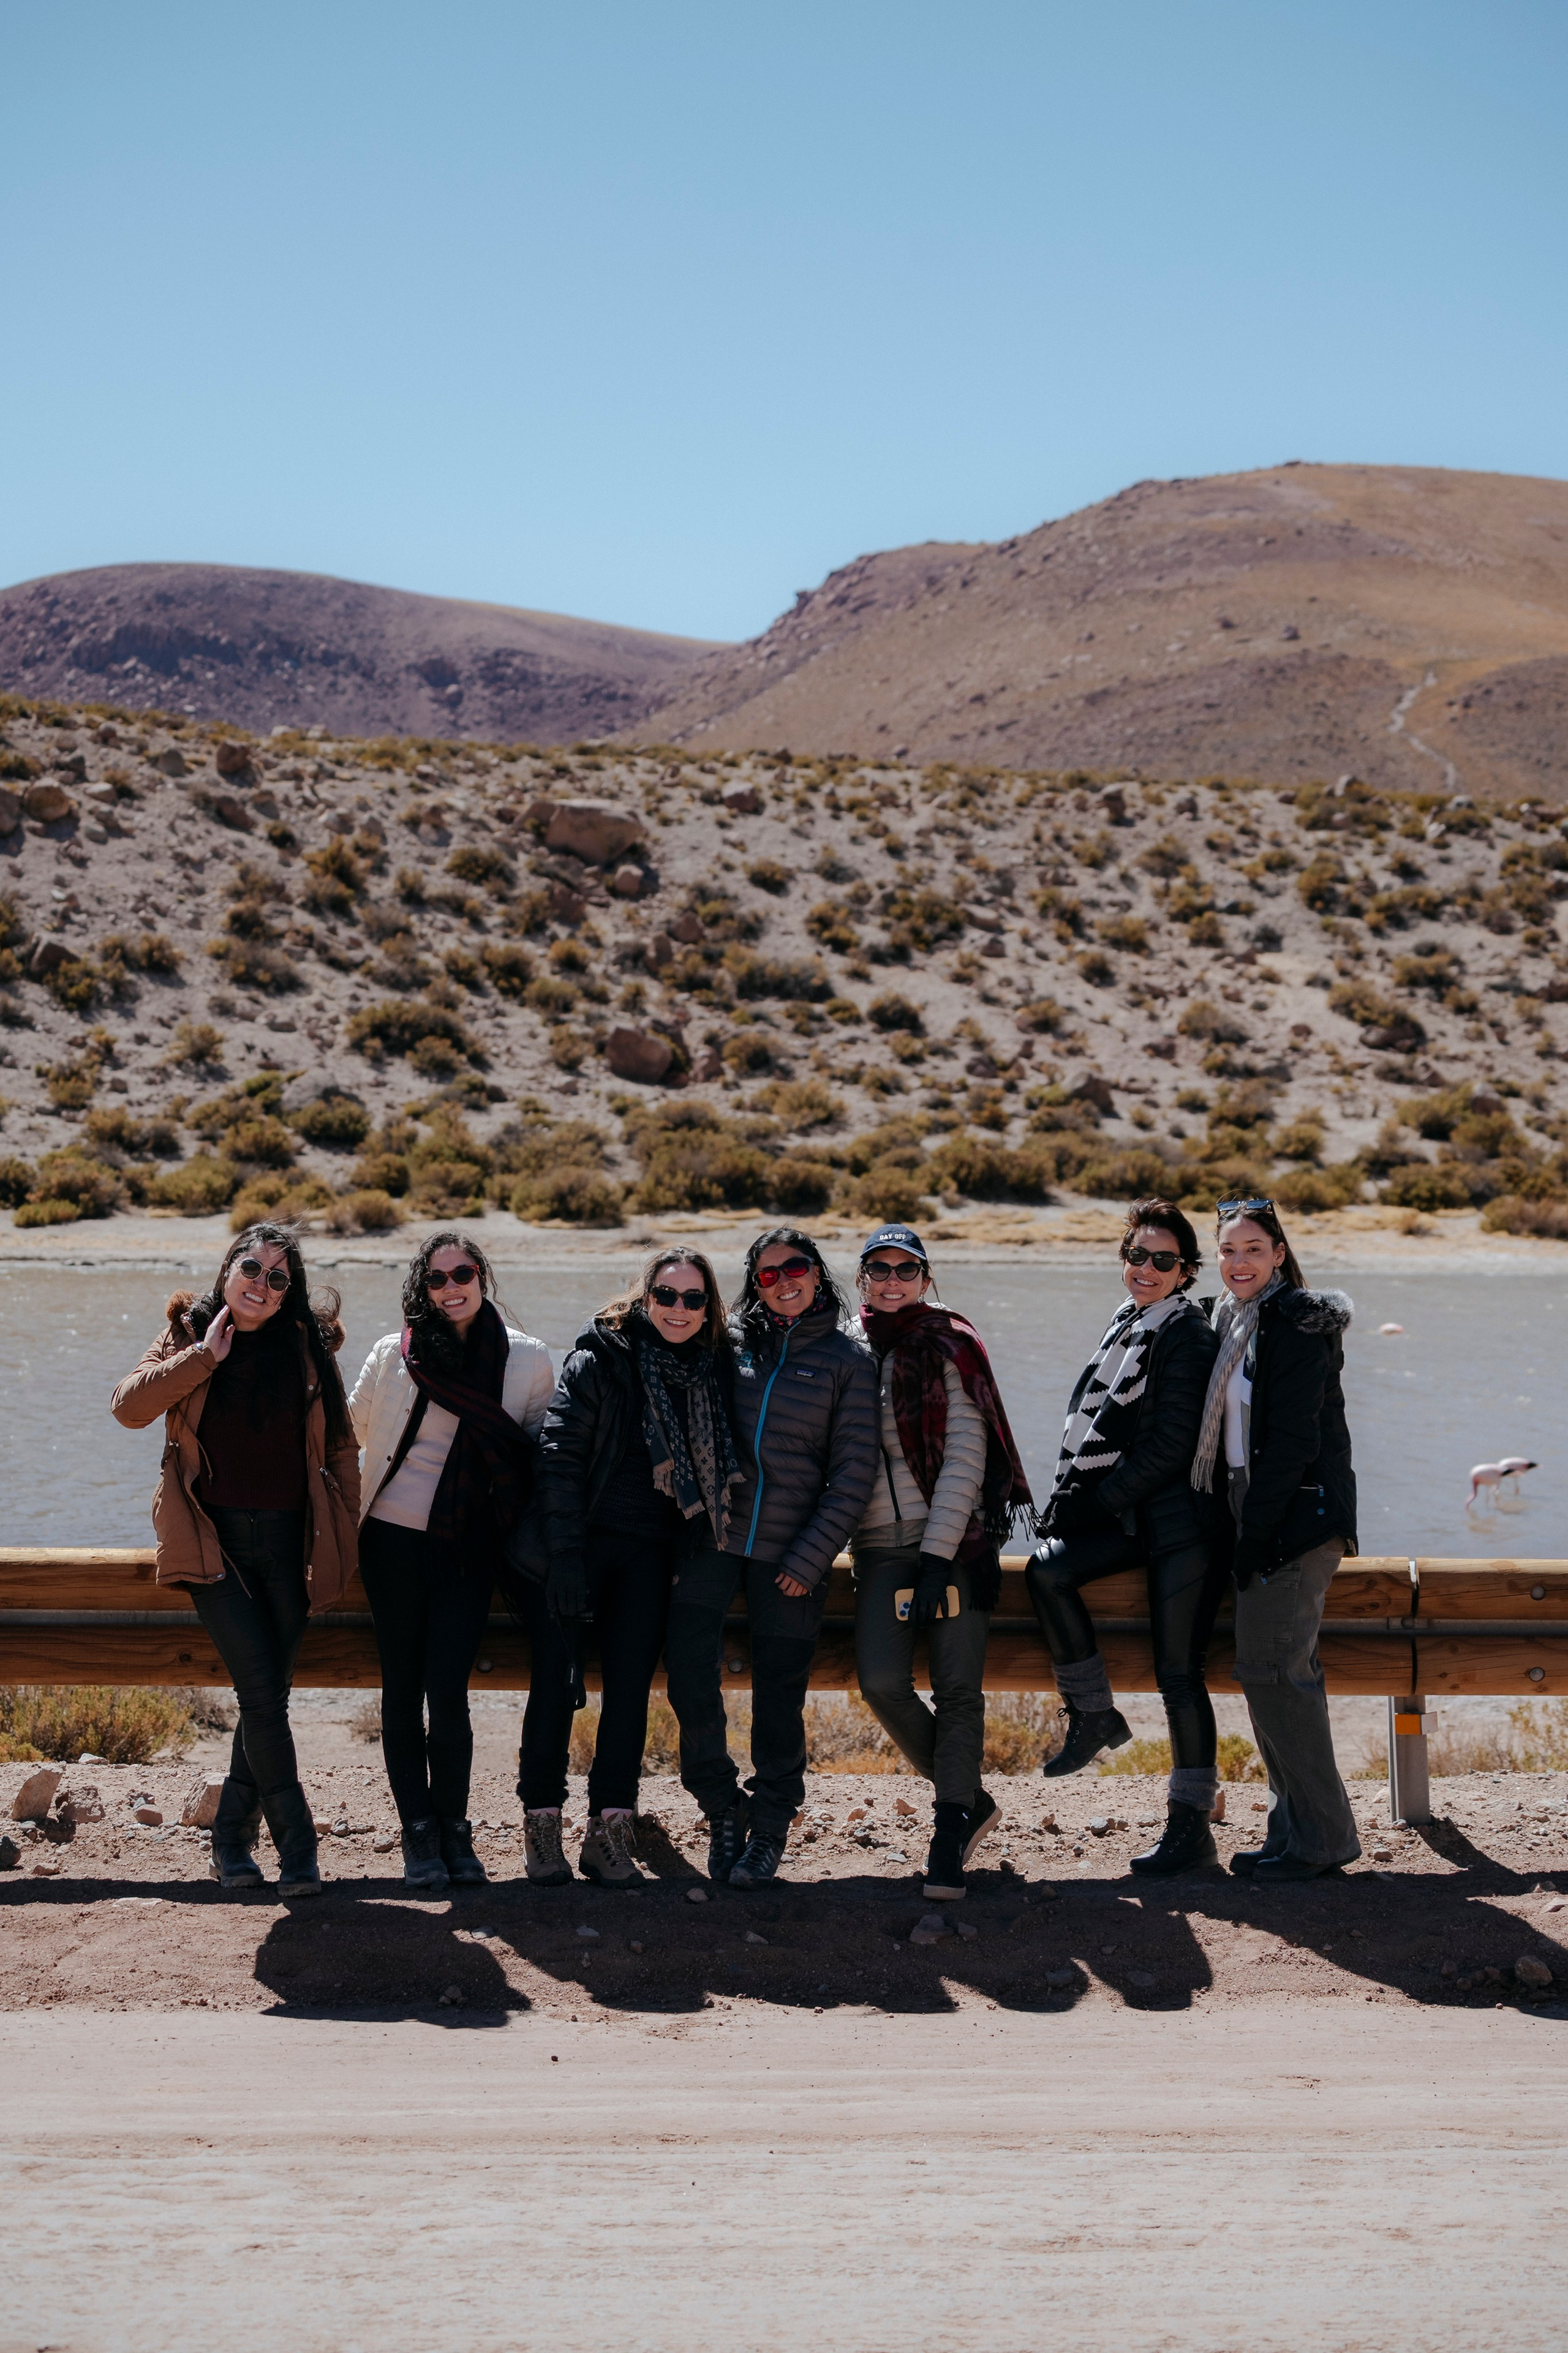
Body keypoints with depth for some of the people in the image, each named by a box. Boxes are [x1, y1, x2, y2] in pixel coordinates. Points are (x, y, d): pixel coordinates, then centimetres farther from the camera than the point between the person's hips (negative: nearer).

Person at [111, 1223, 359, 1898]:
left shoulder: (308, 1345, 7)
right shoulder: (188, 1338, 5)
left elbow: (340, 1445, 12)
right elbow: (129, 1407, -9)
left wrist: (345, 1528, 7)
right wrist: (205, 1356, -12)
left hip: (287, 1541, 2)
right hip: (214, 1540, -2)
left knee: (270, 1695, 4)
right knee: (260, 1690, -14)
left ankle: (232, 1839, 19)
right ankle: (297, 1846, -8)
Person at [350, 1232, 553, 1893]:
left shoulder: (529, 1361, 1)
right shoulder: (395, 1354, 0)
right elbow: (351, 1430, 15)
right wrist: (349, 1504, 16)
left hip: (470, 1547, 0)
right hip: (395, 1540, 1)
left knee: (447, 1691, -8)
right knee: (403, 1689, 3)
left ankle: (454, 1830, 11)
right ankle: (418, 1835, 14)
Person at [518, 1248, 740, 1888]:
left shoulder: (713, 1373, 7)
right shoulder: (598, 1361, -6)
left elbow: (714, 1473, 17)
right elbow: (559, 1457, -10)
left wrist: (694, 1551, 10)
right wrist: (564, 1556, -16)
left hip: (648, 1554, 4)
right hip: (578, 1543, -3)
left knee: (631, 1685, 0)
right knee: (556, 1678, -2)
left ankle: (609, 1834, 5)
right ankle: (542, 1823, 7)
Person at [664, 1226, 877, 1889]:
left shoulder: (848, 1358, 2)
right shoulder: (731, 1342, 7)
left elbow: (854, 1473, -1)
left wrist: (810, 1558, -7)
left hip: (790, 1552, -1)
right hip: (713, 1537, 2)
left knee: (779, 1692, 4)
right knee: (689, 1674, -7)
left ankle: (769, 1827, 21)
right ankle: (722, 1808, 14)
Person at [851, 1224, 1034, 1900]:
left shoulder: (947, 1348, 0)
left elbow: (966, 1456, -7)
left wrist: (940, 1551, -14)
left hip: (956, 1538, -3)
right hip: (881, 1544, 3)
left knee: (958, 1687, -7)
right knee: (881, 1681, -11)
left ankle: (951, 1830, 2)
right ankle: (969, 1800, 8)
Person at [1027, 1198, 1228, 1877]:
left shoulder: (1188, 1336, -10)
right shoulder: (1125, 1324, 15)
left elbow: (1170, 1447, -15)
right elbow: (1095, 1427, 20)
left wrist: (1095, 1503, -11)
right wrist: (1070, 1494, 7)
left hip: (1181, 1517, -8)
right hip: (1132, 1517, 8)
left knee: (1178, 1669, -8)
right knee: (1047, 1570, -14)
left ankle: (1192, 1822, 0)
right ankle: (1094, 1714, 1)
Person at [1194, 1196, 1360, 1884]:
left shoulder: (1296, 1325, -12)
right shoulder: (1235, 1325, 15)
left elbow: (1293, 1440, -18)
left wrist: (1254, 1535, -18)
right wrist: (1235, 1532, 12)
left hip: (1300, 1512, -9)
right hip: (1259, 1513, 9)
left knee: (1272, 1667, -10)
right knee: (1272, 1671, 10)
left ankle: (1320, 1835, -2)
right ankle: (1296, 1827, 16)